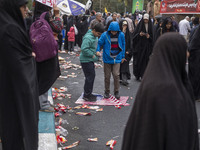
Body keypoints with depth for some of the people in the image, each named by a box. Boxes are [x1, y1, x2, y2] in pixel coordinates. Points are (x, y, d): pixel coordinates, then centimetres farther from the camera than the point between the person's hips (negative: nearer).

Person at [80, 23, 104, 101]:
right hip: (86, 60, -10)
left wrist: (97, 52, 5)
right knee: (89, 77, -6)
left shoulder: (95, 36, 9)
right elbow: (84, 49, -27)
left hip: (90, 60, 10)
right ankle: (86, 95, 5)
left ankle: (89, 93, 27)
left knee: (92, 76, 15)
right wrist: (93, 55, -21)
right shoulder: (88, 38, -22)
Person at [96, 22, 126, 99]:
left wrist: (123, 56, 12)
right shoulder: (105, 35, -11)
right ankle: (107, 92, 23)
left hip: (117, 59, 0)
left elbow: (123, 45, 8)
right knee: (107, 76, 6)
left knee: (116, 75, -9)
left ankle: (116, 92, 9)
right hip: (107, 59, 0)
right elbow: (99, 43, -2)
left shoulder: (121, 35, -4)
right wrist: (97, 50, -22)